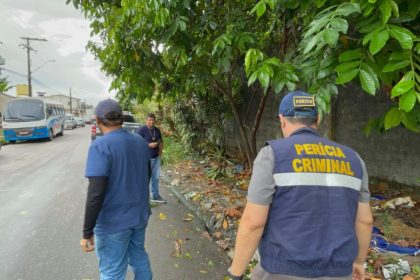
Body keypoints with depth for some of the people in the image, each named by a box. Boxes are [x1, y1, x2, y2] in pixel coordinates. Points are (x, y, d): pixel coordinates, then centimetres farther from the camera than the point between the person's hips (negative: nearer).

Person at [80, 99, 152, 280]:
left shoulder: (101, 146, -19)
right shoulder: (141, 142, 2)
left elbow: (96, 193, -25)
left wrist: (87, 232, -16)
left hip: (113, 222, -6)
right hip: (140, 215, 6)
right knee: (139, 258, 23)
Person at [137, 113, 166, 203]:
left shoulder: (157, 130, 11)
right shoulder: (141, 130, -9)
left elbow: (161, 142, 20)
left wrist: (160, 150, 4)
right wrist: (149, 145, -22)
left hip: (156, 158, 7)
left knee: (155, 178, 14)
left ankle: (155, 196, 25)